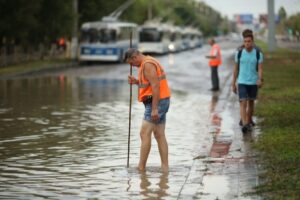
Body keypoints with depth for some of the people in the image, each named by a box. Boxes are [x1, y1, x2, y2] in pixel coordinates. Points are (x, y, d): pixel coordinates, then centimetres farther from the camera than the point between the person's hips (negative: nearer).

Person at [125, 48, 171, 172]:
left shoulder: (147, 64, -15)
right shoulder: (149, 63, 18)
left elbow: (155, 86, -22)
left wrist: (154, 109, -25)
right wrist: (137, 82, 12)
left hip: (156, 102, -10)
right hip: (161, 102, 10)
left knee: (144, 134, -10)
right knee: (160, 135, 8)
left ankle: (141, 168, -10)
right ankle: (165, 167, 7)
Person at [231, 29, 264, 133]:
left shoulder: (258, 53, -6)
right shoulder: (239, 53, -4)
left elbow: (260, 69, -8)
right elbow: (236, 69, 4)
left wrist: (260, 80, -28)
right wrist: (233, 84, 5)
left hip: (253, 83, 1)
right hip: (242, 82, -1)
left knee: (251, 102, 14)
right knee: (243, 103, -13)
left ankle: (249, 121, 32)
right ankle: (244, 125, -22)